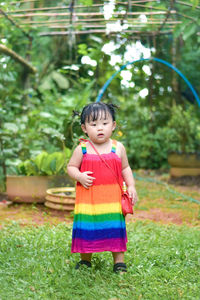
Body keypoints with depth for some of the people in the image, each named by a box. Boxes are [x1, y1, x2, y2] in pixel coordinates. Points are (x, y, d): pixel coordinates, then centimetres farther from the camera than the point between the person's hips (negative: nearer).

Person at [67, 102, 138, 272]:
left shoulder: (118, 148, 2)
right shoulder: (82, 149, -2)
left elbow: (125, 169, 13)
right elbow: (71, 167, 6)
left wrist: (131, 186, 2)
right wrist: (79, 176, -13)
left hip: (112, 199, 0)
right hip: (88, 199, 0)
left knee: (115, 229, 4)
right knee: (87, 229, 7)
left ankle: (119, 262, 18)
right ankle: (85, 260, 28)